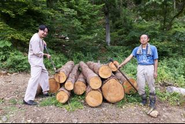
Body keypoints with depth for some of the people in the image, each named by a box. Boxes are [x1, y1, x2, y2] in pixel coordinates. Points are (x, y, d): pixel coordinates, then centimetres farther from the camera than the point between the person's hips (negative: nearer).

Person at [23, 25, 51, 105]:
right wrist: (46, 55, -9)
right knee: (35, 78, -16)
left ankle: (45, 91, 34)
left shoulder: (39, 37, 8)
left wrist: (43, 41, 14)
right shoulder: (35, 39, -21)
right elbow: (37, 53, -23)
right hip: (35, 60, -11)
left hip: (39, 60, 11)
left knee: (44, 73, 21)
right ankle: (27, 99, -15)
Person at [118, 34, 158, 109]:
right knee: (140, 86, 5)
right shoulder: (137, 49, 9)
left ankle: (152, 102, 20)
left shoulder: (153, 48, 5)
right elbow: (129, 57, 1)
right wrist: (121, 65, -7)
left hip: (149, 68, -2)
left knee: (151, 86, 4)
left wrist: (155, 71, -5)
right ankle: (144, 100, 26)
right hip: (140, 68, 2)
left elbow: (155, 60, 2)